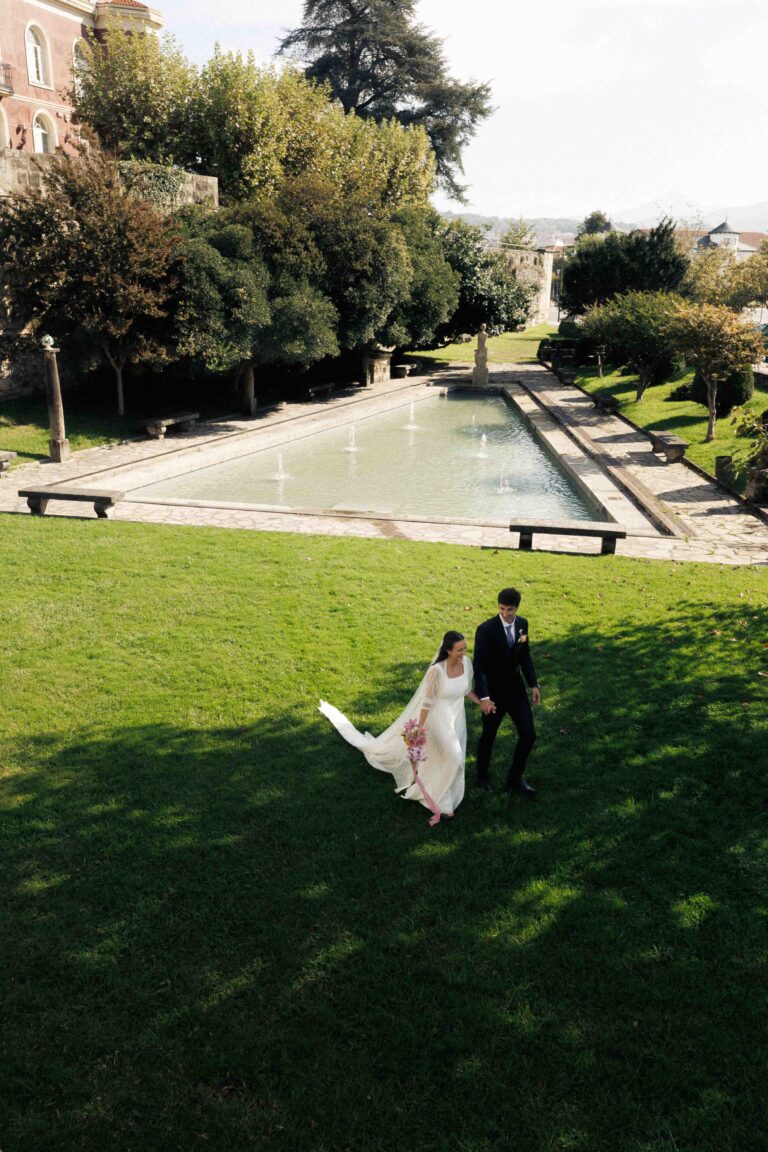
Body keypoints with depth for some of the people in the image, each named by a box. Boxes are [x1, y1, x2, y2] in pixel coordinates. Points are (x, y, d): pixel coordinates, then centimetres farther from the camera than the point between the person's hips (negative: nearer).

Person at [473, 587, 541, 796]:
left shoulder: (522, 624, -4)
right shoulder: (486, 630, -21)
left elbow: (525, 656, 9)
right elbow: (479, 665, -22)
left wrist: (533, 684, 6)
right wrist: (483, 697, -28)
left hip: (516, 688, 5)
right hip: (493, 691, -5)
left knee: (528, 735, 4)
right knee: (488, 736, 13)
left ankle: (515, 778, 24)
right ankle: (483, 775, 39)